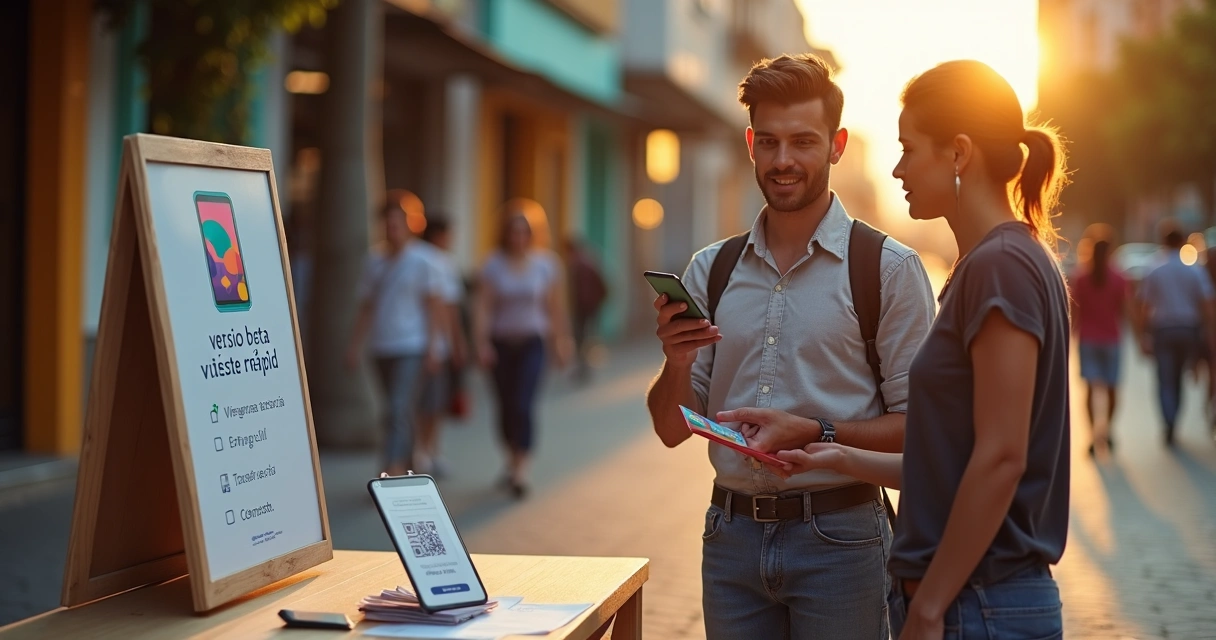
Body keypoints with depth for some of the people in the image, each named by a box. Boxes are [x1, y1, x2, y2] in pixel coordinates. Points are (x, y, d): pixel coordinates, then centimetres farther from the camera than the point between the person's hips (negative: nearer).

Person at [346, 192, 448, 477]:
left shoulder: (423, 262, -2)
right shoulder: (374, 262, 12)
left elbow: (435, 306, -4)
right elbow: (366, 307, 14)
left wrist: (433, 347, -11)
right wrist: (355, 346, 9)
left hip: (411, 349, -5)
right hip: (382, 348, 5)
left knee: (400, 411, -14)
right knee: (396, 412, 13)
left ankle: (393, 472, -20)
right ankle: (407, 469, 24)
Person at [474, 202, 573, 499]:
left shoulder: (545, 263, -1)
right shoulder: (494, 265, -2)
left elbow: (555, 307, 5)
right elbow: (483, 307, -6)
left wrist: (560, 342, 6)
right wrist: (482, 343, -15)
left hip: (531, 343, -1)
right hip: (502, 343, 1)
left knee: (524, 405, -14)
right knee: (506, 405, 8)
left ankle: (521, 471, -14)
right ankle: (512, 459, 30)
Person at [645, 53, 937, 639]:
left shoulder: (889, 268, -5)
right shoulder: (711, 270, 8)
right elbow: (672, 431, 9)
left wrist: (814, 434, -21)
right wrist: (677, 363, -11)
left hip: (837, 538, -3)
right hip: (732, 533, 4)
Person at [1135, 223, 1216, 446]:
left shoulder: (1154, 273, -2)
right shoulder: (1195, 271, -1)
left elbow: (1143, 308, -4)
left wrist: (1143, 336, 1)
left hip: (1163, 330, -1)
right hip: (1189, 329, 2)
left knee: (1165, 380, 0)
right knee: (1177, 378, 17)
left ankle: (1170, 423, -19)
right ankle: (1172, 422, 21)